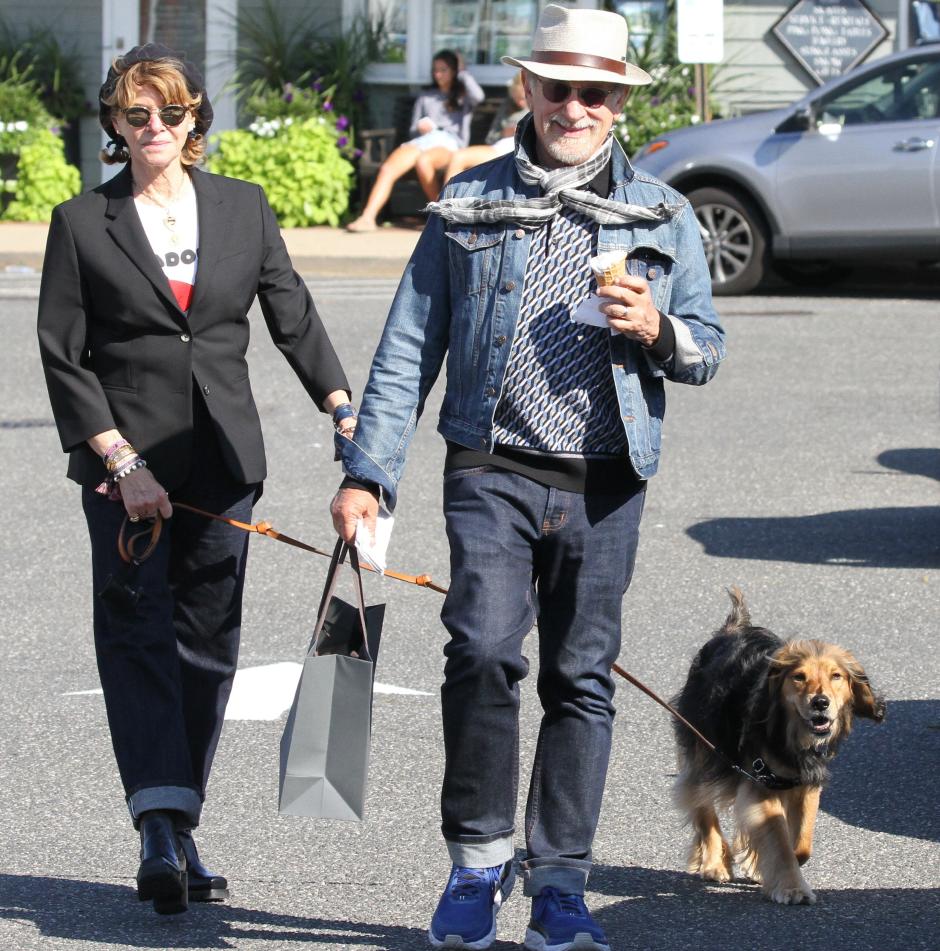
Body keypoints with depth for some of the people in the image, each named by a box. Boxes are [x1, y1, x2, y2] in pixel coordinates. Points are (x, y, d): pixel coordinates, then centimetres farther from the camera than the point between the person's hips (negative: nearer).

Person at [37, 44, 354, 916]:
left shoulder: (243, 208, 8)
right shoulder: (81, 224, 0)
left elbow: (292, 316, 8)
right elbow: (62, 355, -2)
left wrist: (344, 408, -7)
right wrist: (123, 463, -11)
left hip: (224, 460, 3)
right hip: (125, 462, -3)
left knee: (208, 644, 4)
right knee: (139, 635, -10)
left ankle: (178, 835, 10)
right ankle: (161, 831, -19)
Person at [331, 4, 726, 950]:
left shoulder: (661, 215, 10)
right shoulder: (466, 206, 8)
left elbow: (708, 347, 14)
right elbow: (408, 347, 10)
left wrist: (658, 330, -9)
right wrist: (366, 472, 5)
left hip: (604, 483, 1)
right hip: (494, 471, -1)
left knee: (582, 678, 3)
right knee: (484, 650, -17)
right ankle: (479, 856, -2)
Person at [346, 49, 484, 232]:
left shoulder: (463, 98, 21)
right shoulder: (425, 98, 31)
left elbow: (478, 96, -4)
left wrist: (462, 73, 11)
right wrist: (421, 128, 1)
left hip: (449, 144, -3)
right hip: (422, 141, 3)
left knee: (423, 161, -41)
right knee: (387, 168, -29)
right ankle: (367, 218, -42)